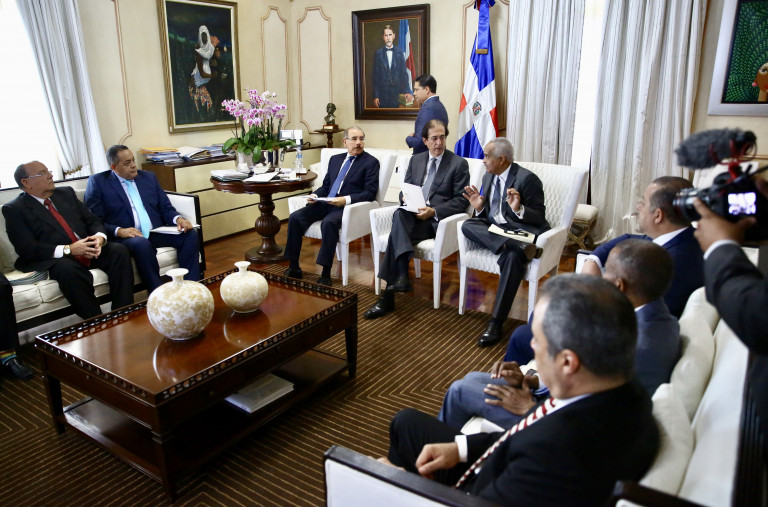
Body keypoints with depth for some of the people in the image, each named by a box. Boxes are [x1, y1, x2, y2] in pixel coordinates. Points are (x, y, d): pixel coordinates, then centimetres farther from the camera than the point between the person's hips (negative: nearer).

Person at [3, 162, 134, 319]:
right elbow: (26, 249, -9)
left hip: (90, 251, 5)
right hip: (55, 260, -5)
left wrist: (100, 237, -10)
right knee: (67, 269, -37)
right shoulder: (14, 209, 3)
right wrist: (68, 250, -20)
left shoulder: (66, 193, 18)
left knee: (119, 250, -22)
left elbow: (92, 220, 15)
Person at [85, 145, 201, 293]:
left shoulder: (148, 177, 20)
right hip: (125, 237, -4)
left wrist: (178, 219, -7)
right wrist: (118, 231, -20)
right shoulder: (98, 182, 6)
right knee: (142, 245, -38)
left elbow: (166, 207, 17)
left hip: (156, 233, 5)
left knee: (190, 234, -21)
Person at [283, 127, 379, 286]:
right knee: (295, 217, -15)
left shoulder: (371, 162, 3)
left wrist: (346, 199, -19)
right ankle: (294, 268, -7)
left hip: (347, 206, -6)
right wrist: (314, 195, 3)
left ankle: (326, 273, -28)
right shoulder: (335, 159, 21)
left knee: (328, 223, -36)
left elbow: (370, 193, -6)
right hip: (325, 203, 6)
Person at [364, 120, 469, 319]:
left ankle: (388, 297, -29)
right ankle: (401, 276, -40)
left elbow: (461, 201, -3)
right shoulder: (415, 160, 19)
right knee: (399, 214, -33)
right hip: (413, 214, 4)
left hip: (437, 219, -4)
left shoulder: (459, 164, 4)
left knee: (397, 234, -30)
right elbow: (404, 190, 20)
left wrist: (434, 211, -17)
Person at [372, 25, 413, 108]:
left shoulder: (399, 52, 4)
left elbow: (404, 73, 3)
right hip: (382, 92, 0)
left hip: (396, 92, 1)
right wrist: (375, 96, -2)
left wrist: (407, 91, -7)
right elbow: (376, 76, 3)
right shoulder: (378, 53, 3)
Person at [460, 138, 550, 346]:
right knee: (468, 225, -22)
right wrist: (479, 207, -6)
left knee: (513, 256, -37)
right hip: (494, 230, 6)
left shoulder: (527, 179, -9)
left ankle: (496, 323, -32)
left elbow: (539, 218, -10)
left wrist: (519, 209, -29)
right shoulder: (488, 177, 12)